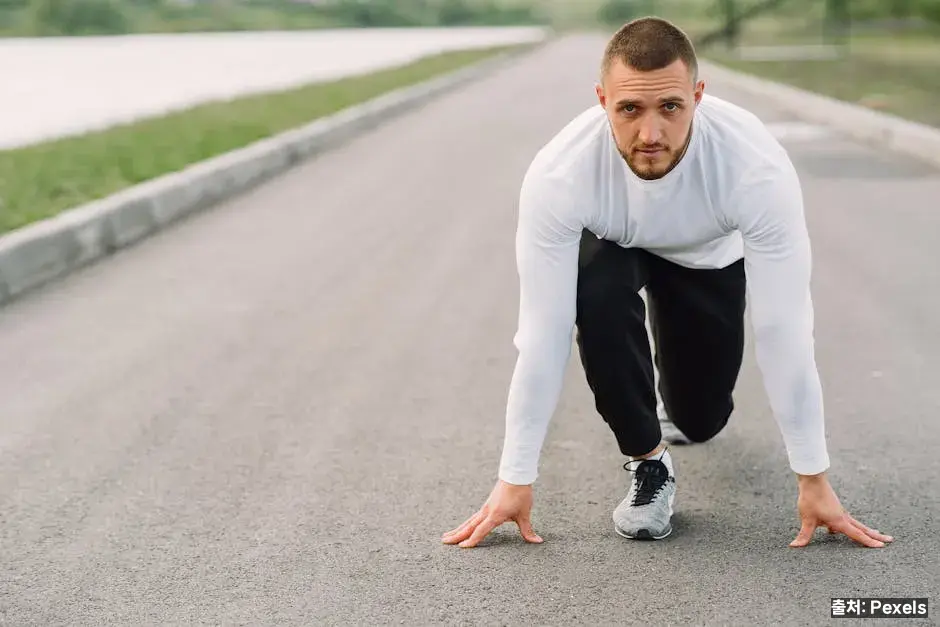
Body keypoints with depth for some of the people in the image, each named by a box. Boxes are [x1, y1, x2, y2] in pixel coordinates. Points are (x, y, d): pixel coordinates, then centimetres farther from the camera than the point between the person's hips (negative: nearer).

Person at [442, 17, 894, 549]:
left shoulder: (759, 171, -41)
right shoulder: (558, 176, -41)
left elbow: (783, 328, -34)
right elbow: (544, 332, -34)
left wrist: (814, 481, -29)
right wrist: (516, 479, -31)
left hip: (709, 254, 1)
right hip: (611, 245, -1)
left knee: (700, 420, 4)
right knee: (597, 296, -36)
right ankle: (647, 462, -12)